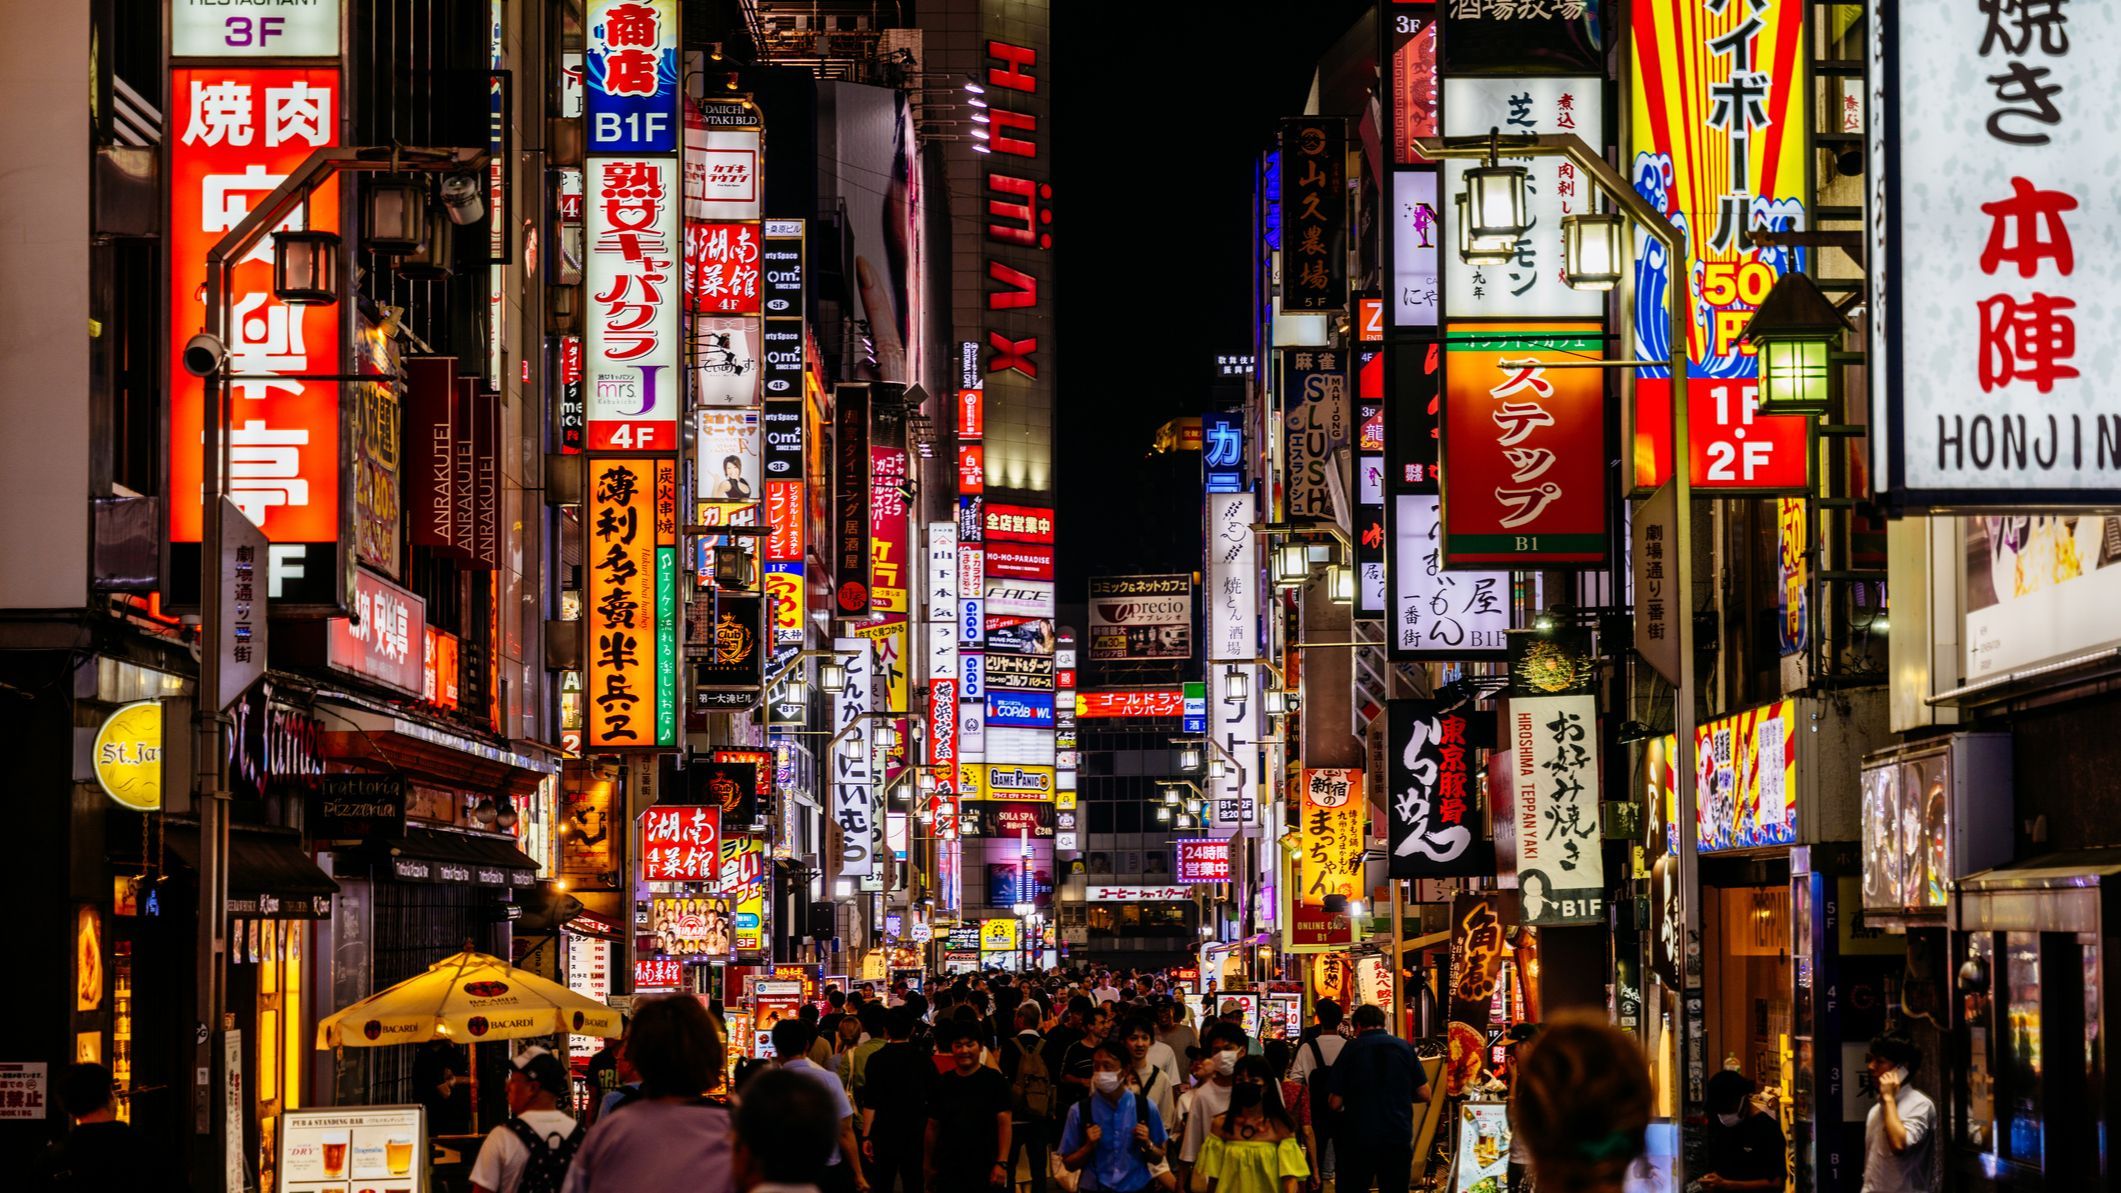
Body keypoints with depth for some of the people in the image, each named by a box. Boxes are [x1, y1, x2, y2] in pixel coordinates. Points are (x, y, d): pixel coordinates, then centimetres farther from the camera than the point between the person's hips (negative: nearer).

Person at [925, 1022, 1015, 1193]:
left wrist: (1002, 1163, -14)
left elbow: (1004, 1123, -5)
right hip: (949, 1171, 3)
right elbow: (933, 1127, 13)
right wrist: (931, 1166, 10)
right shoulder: (942, 1084, 9)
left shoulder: (994, 1081, -1)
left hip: (986, 1168, -3)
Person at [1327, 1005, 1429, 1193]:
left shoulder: (1351, 1048, -5)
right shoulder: (1405, 1047, 1)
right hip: (1398, 1137, 2)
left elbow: (1335, 1103, -6)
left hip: (1358, 1137, -2)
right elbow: (1424, 1094, 2)